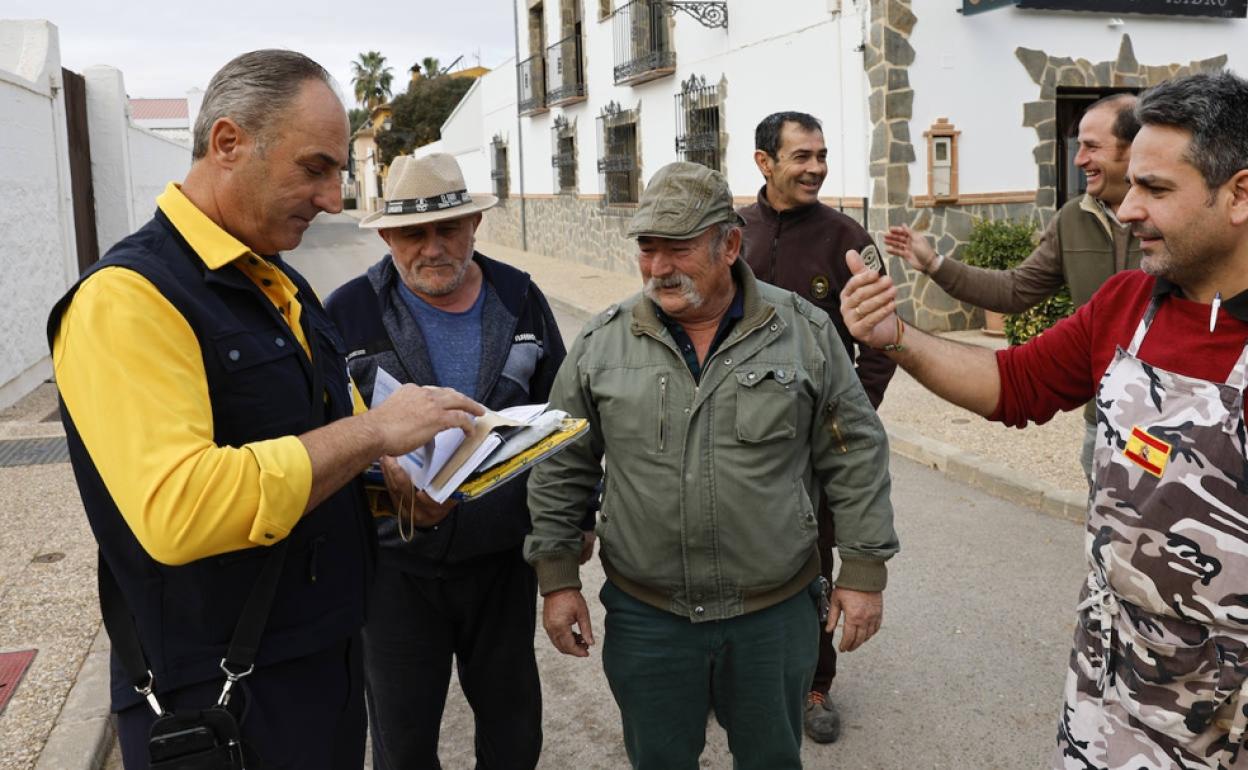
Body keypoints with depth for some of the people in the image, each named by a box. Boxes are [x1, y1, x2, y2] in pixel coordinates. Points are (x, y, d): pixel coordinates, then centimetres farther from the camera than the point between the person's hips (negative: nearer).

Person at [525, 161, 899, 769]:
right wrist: (557, 578, 2)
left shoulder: (804, 331, -5)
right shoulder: (601, 343, -3)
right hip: (645, 616, 1)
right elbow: (560, 469, 4)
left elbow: (855, 455, 0)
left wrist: (864, 571, -1)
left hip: (776, 611, 0)